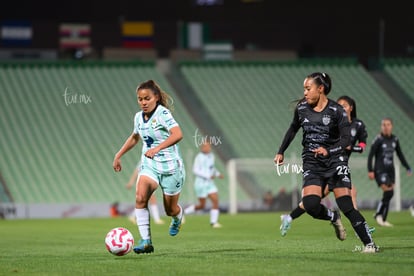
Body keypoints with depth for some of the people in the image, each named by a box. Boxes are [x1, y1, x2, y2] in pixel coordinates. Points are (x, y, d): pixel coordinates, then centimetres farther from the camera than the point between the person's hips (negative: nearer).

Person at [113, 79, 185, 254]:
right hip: (149, 165, 5)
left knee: (170, 210, 9)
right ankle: (146, 241, -22)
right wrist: (118, 156, 23)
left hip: (170, 166, -5)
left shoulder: (163, 113, -18)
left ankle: (177, 219, 48)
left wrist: (157, 148, -42)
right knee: (140, 197, -23)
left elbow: (178, 134, -33)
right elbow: (134, 137, 25)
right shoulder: (139, 117, 4)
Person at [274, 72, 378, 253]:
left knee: (346, 206, -13)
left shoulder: (336, 110, -10)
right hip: (312, 163, 3)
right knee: (310, 205, -18)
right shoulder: (301, 107, 3)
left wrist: (328, 151, -34)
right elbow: (293, 129, 21)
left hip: (335, 160, -3)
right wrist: (281, 152, 22)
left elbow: (346, 139, -17)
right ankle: (333, 218, 14)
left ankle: (369, 244, -1)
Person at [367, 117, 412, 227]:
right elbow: (370, 155, -10)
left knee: (389, 194, 2)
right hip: (380, 171, -6)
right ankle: (378, 214, -2)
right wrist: (370, 171, -16)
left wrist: (408, 168, 17)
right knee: (388, 192, -18)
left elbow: (400, 155, 19)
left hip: (390, 170, 6)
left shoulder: (395, 139, 7)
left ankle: (383, 220, 8)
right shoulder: (378, 139, -9)